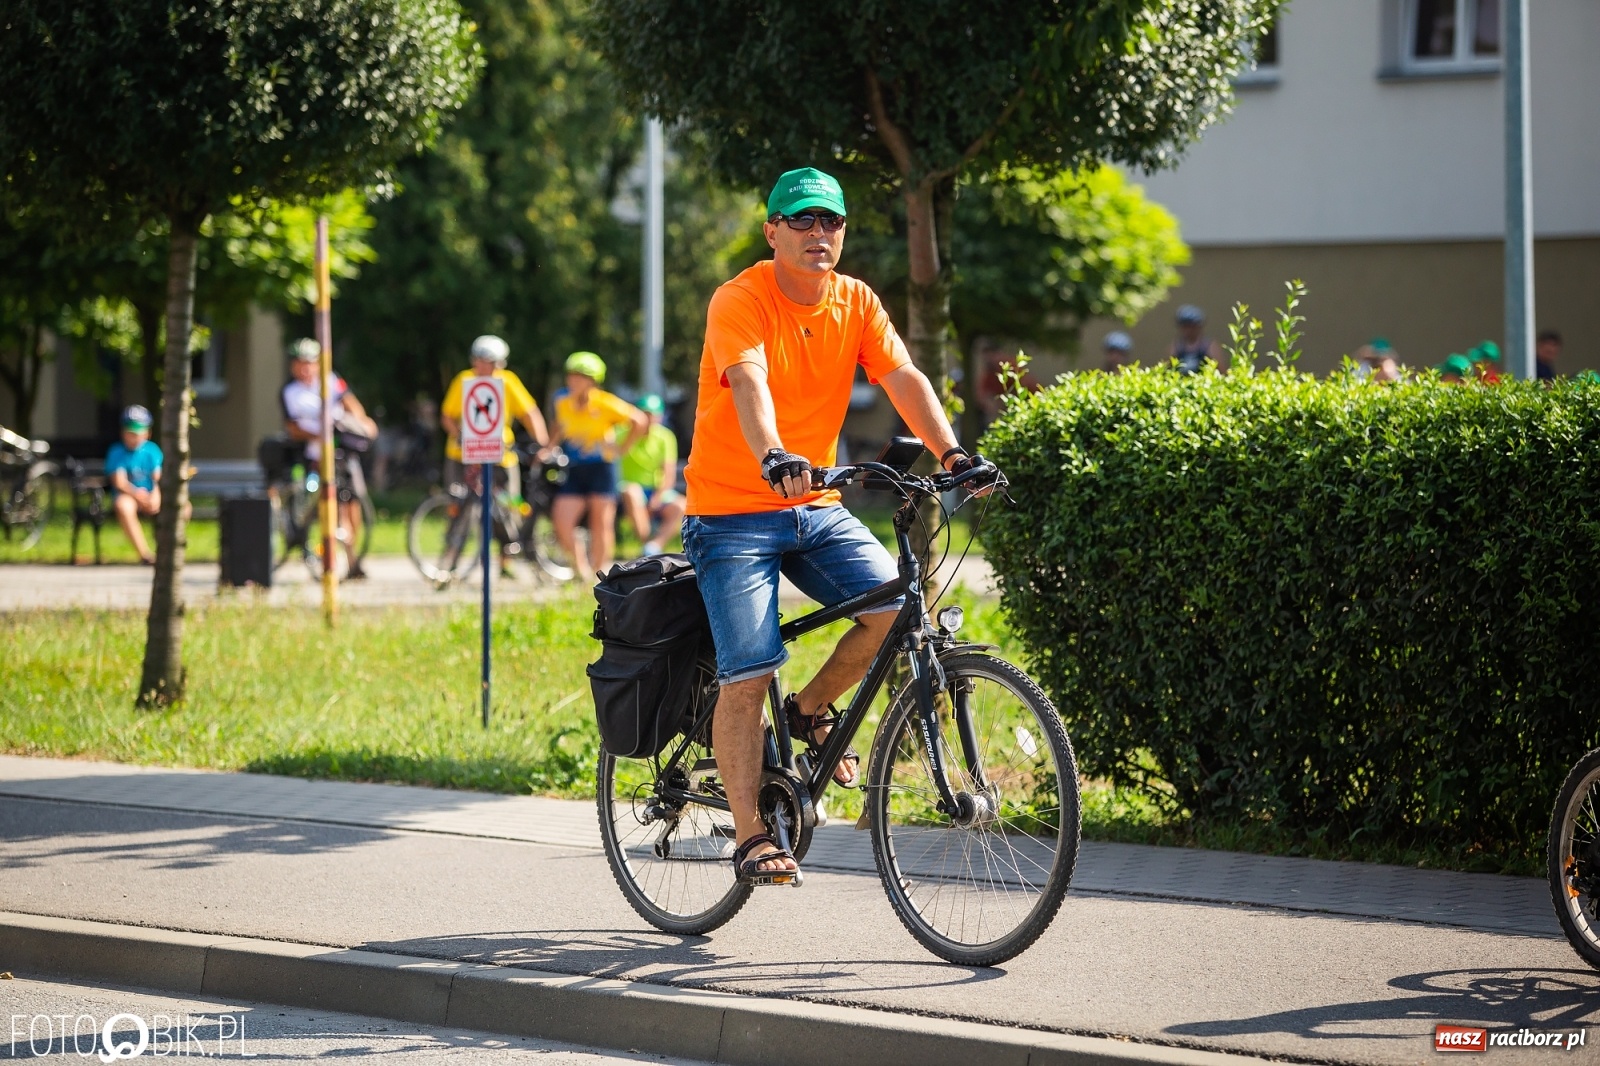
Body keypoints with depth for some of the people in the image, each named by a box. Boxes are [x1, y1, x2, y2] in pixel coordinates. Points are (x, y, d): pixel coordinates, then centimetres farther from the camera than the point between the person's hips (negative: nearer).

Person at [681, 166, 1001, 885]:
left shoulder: (856, 304, 3)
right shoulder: (740, 301, -14)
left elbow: (904, 379, -8)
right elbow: (748, 382, -31)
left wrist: (951, 453, -25)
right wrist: (773, 460, -50)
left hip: (815, 507, 5)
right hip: (733, 512, -5)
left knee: (894, 606, -17)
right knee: (747, 677, -13)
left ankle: (812, 710, 10)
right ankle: (750, 837, -4)